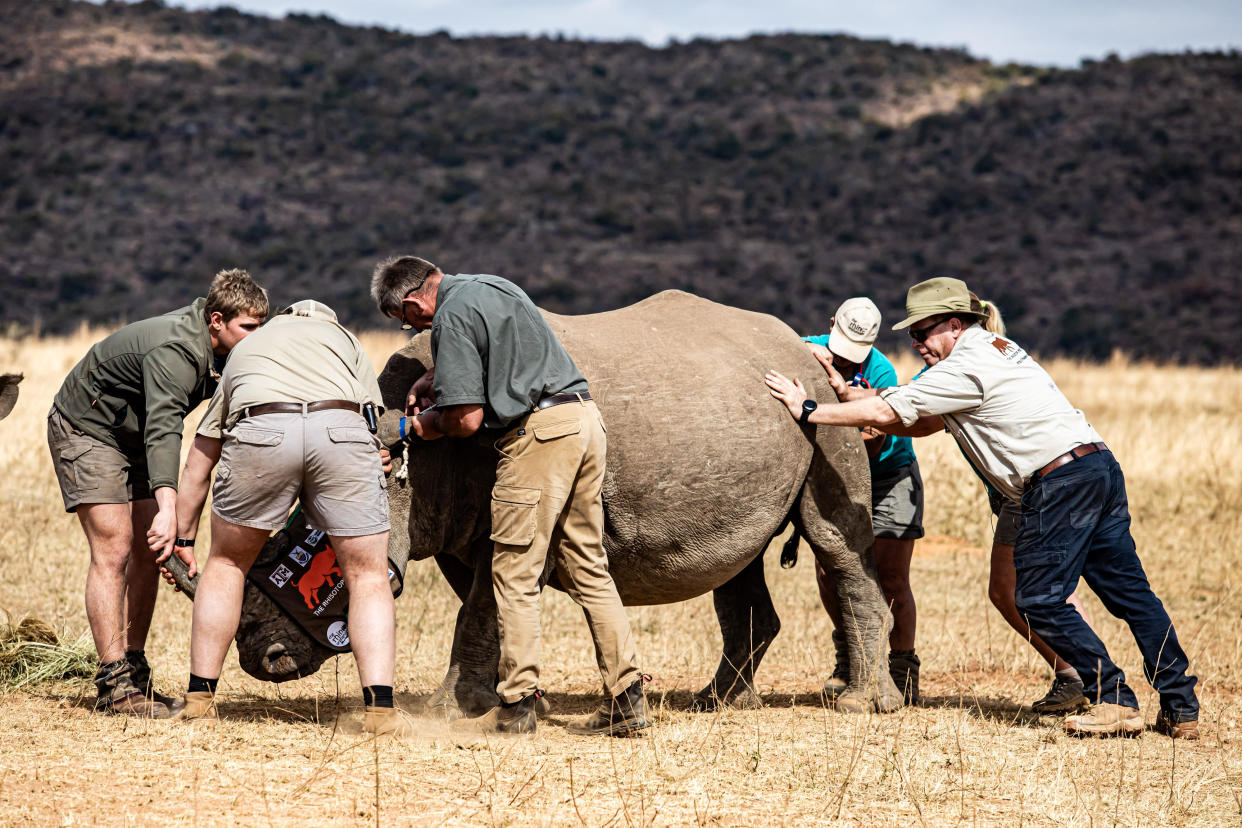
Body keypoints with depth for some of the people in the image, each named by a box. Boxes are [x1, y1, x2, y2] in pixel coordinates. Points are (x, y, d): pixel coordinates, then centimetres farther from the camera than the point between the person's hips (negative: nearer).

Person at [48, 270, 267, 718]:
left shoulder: (221, 350, -6)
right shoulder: (176, 350, -34)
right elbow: (163, 429, -46)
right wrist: (168, 507, -58)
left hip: (133, 439, 9)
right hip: (87, 430, -9)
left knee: (148, 552, 3)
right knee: (113, 549, -15)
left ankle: (134, 674, 7)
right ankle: (114, 685, -16)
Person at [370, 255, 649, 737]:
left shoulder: (452, 316, -7)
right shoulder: (493, 286, 22)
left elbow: (467, 419, -11)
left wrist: (430, 424, 9)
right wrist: (432, 380, 36)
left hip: (539, 431, -9)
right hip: (585, 416, 9)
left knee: (515, 574, -1)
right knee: (586, 567, 10)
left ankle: (516, 705, 0)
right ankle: (627, 699, 5)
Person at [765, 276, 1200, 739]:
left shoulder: (967, 366, -6)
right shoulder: (994, 350, 24)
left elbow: (886, 412, -6)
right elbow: (925, 424, 24)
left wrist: (810, 410, 2)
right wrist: (847, 398, 19)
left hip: (1060, 480, -10)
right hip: (1100, 465, 10)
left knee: (1039, 601, -5)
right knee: (1130, 592, 8)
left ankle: (1114, 702, -6)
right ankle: (1182, 708, 6)